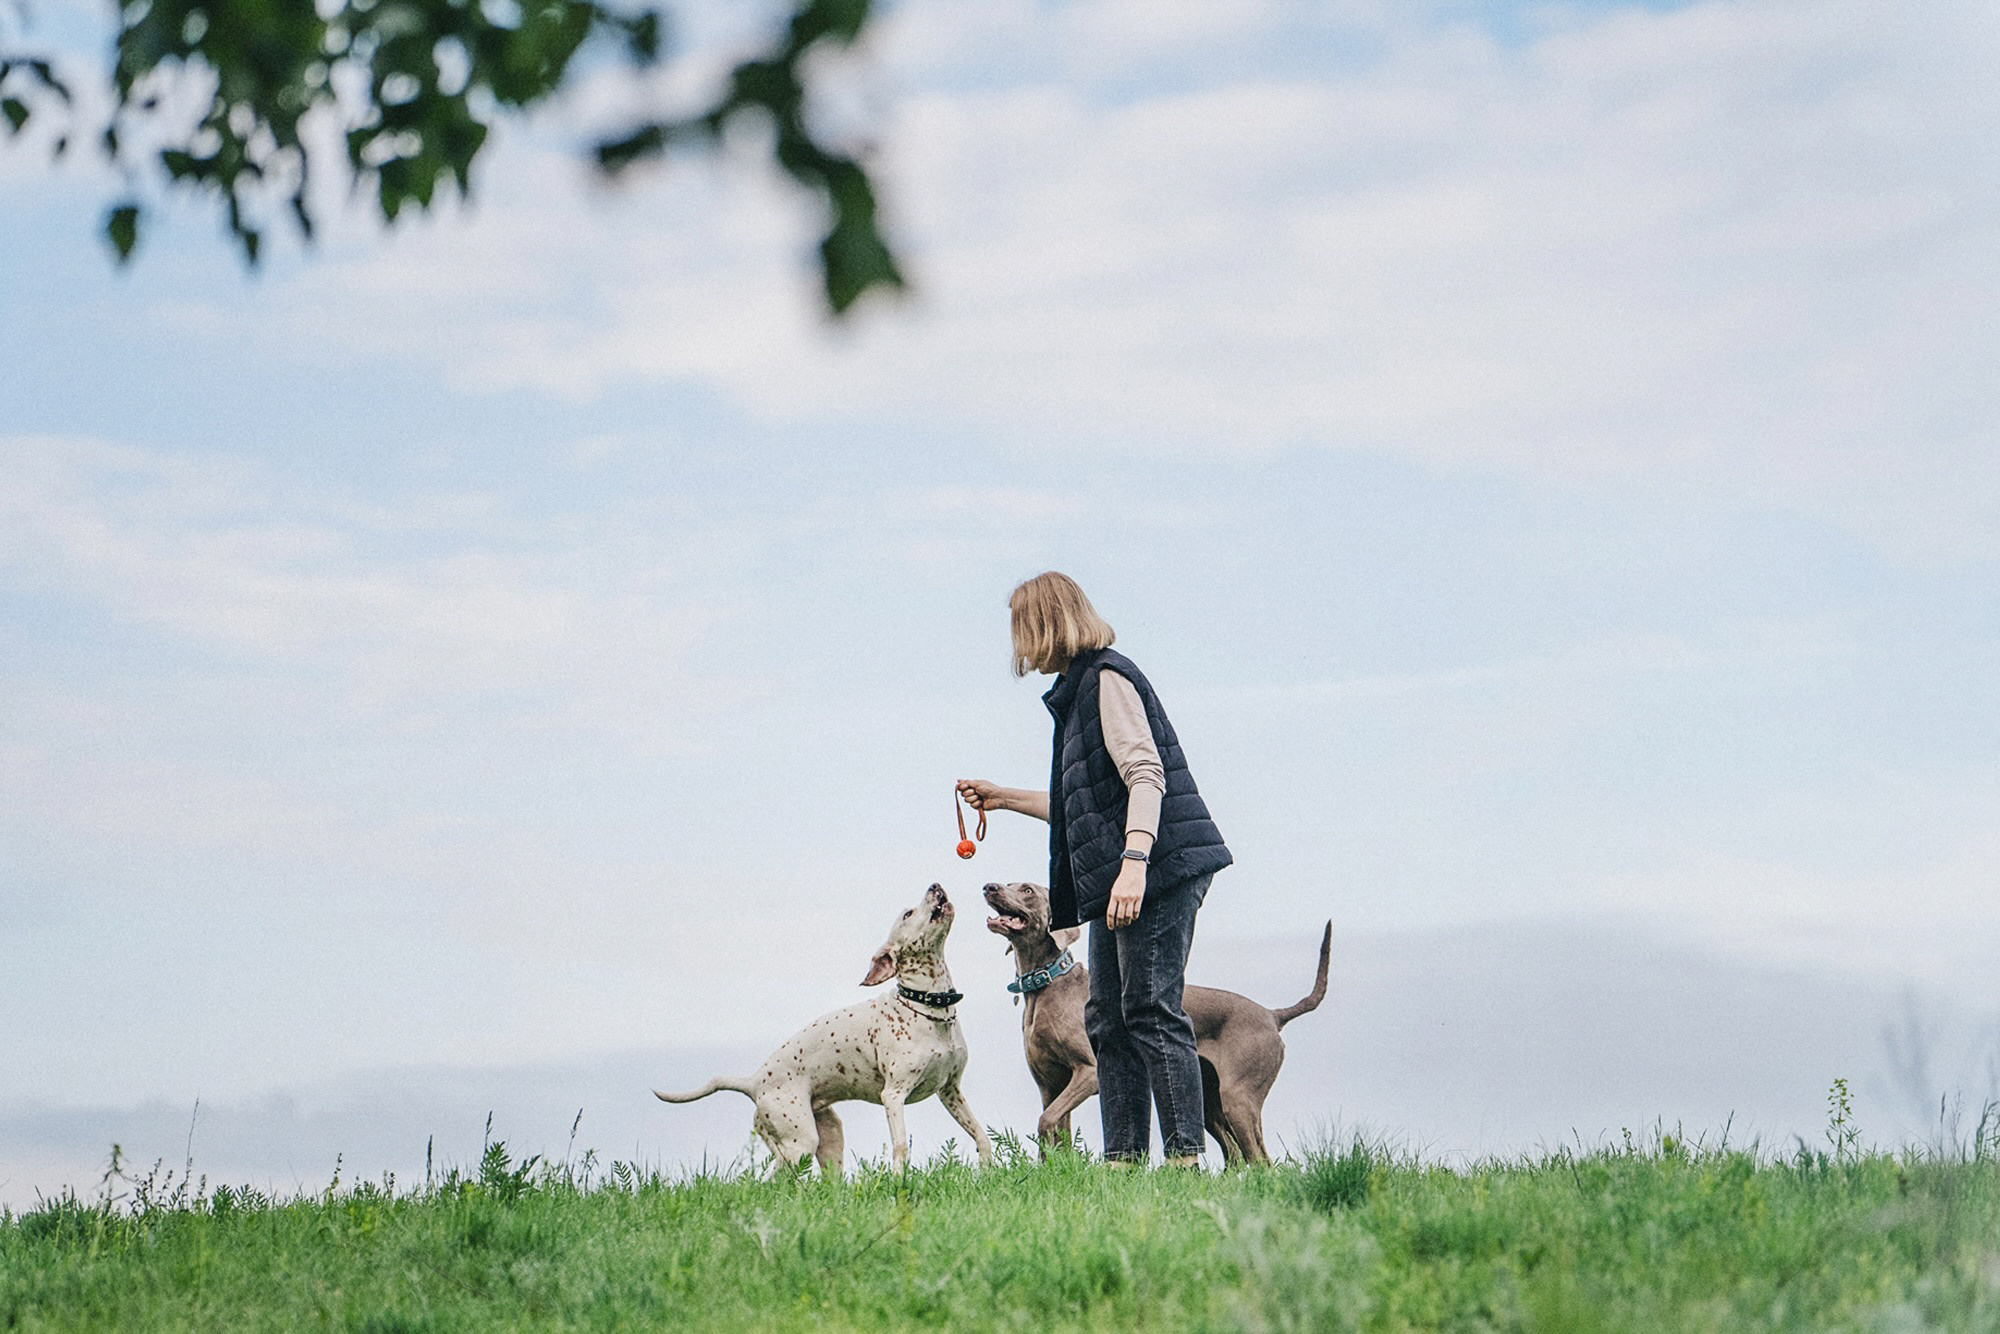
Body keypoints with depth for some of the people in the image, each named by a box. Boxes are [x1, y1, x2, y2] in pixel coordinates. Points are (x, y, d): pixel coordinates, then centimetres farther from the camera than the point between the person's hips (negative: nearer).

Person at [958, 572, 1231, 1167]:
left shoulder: (1107, 678, -7)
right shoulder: (1077, 689, 23)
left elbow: (1145, 776, -18)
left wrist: (1133, 862, -29)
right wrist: (1004, 798, 36)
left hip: (1158, 870, -10)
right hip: (1112, 882, 10)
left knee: (1152, 1012, -13)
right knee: (1109, 1021, 7)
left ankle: (1185, 1157, -15)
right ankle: (1124, 1159, 7)